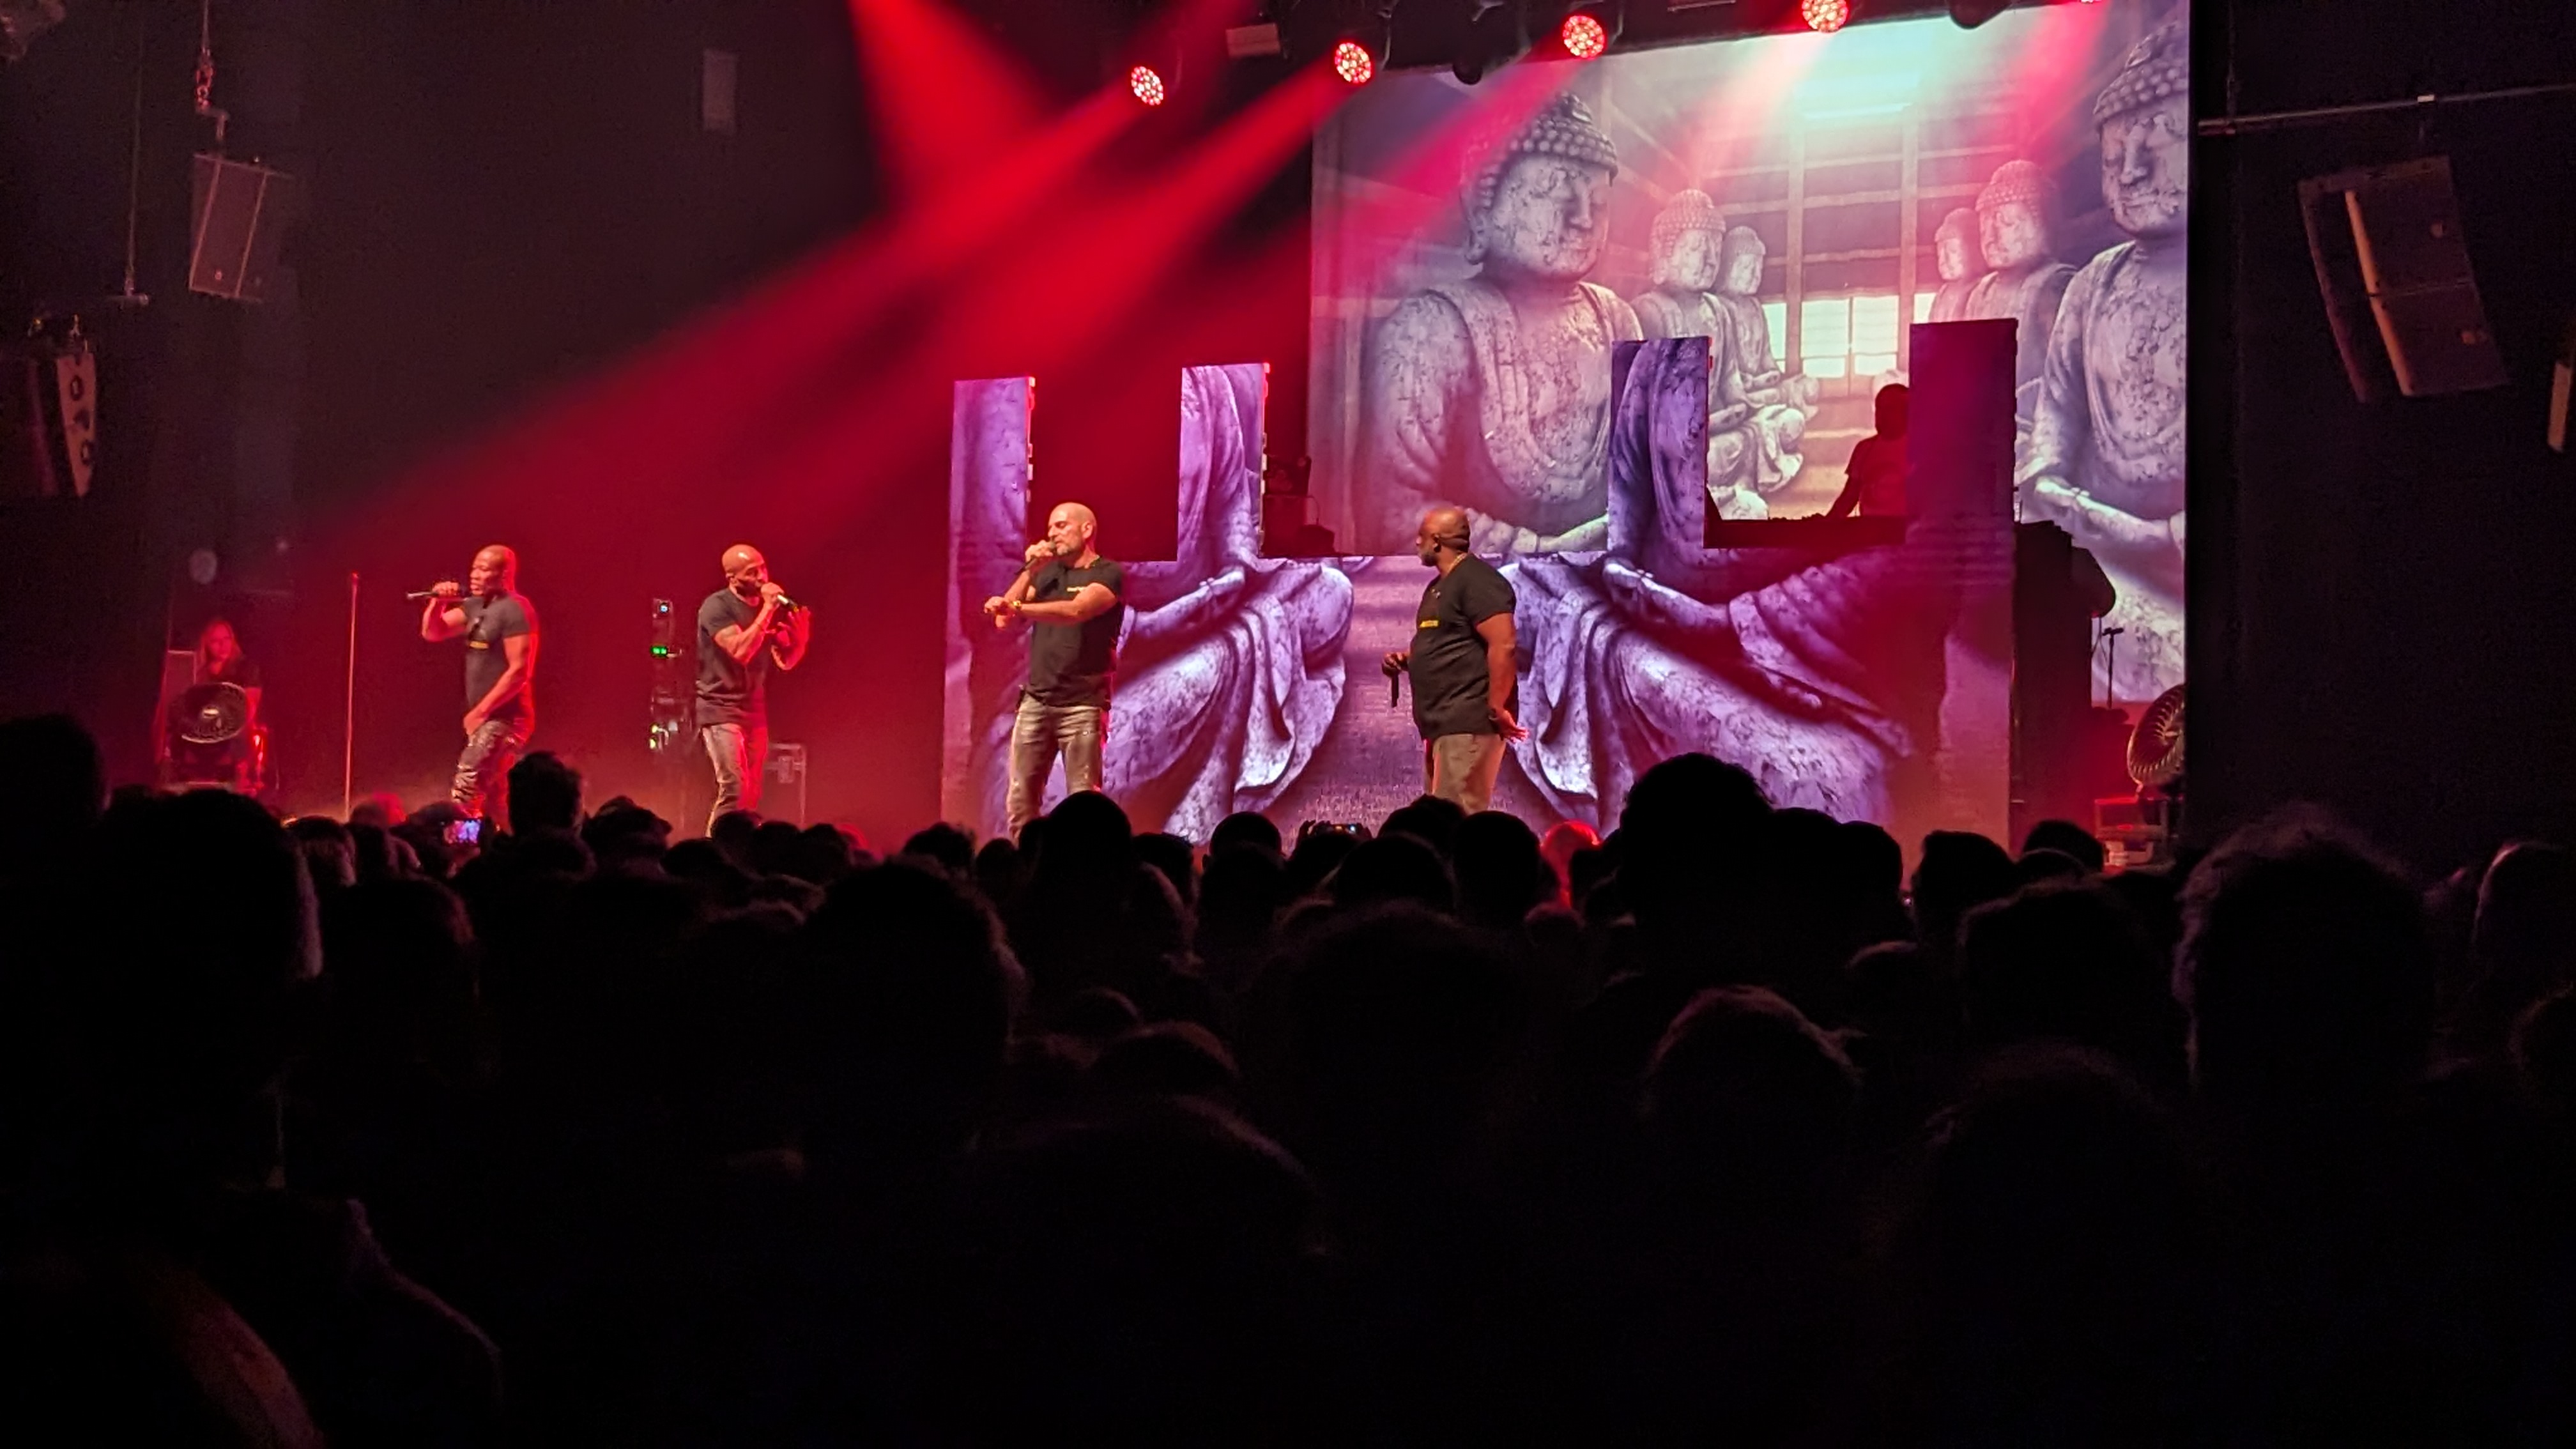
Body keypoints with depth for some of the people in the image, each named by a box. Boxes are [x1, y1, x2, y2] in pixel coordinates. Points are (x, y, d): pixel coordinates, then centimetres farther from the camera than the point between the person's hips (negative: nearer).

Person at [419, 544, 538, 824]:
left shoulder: (515, 610, -15)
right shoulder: (475, 605, 12)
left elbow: (519, 671, -21)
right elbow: (432, 633, 15)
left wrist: (480, 711, -18)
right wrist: (437, 603, -5)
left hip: (504, 718, -10)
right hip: (486, 718, 10)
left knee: (463, 793, -17)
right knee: (492, 799, 15)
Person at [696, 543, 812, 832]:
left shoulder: (770, 609, 9)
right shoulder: (717, 607, -11)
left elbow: (786, 661, 9)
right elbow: (740, 651, -25)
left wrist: (801, 637, -11)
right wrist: (767, 611, -23)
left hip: (755, 711, 7)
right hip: (721, 709, -7)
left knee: (752, 796, 6)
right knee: (734, 789, -18)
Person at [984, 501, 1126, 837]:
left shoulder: (1109, 574, -1)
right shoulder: (1048, 573, 17)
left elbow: (1075, 611, -20)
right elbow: (1003, 620, 9)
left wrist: (1016, 607, -30)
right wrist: (1029, 571, 0)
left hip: (1082, 705, -5)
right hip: (1035, 700, 5)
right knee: (1020, 800, -1)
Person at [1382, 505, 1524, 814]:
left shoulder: (1477, 580, -12)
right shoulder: (1439, 585, 20)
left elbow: (1503, 646, -21)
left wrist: (1497, 709, -22)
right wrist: (1406, 658, 12)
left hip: (1468, 722, -11)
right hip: (1444, 721, 11)